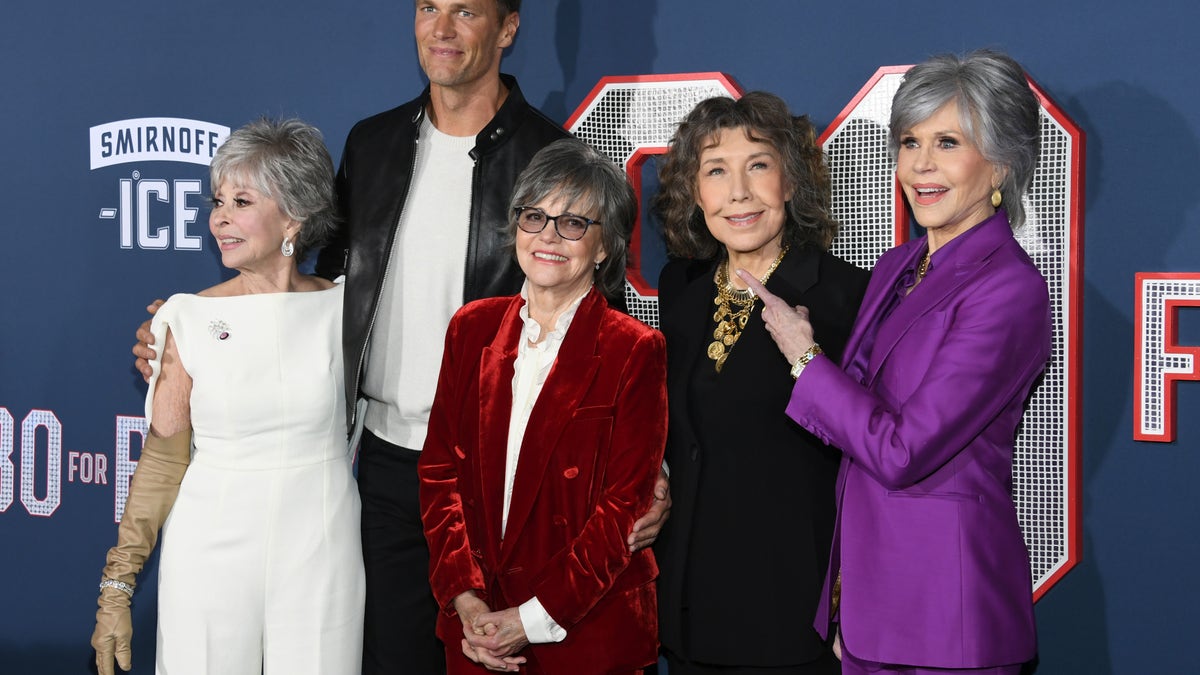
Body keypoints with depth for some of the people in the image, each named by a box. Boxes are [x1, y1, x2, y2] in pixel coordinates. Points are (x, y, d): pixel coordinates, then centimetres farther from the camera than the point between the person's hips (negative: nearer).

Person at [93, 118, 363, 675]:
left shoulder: (343, 309, -2)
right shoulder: (190, 320, -3)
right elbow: (162, 459, -2)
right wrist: (117, 588, -2)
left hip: (320, 556, 0)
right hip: (210, 558, 0)